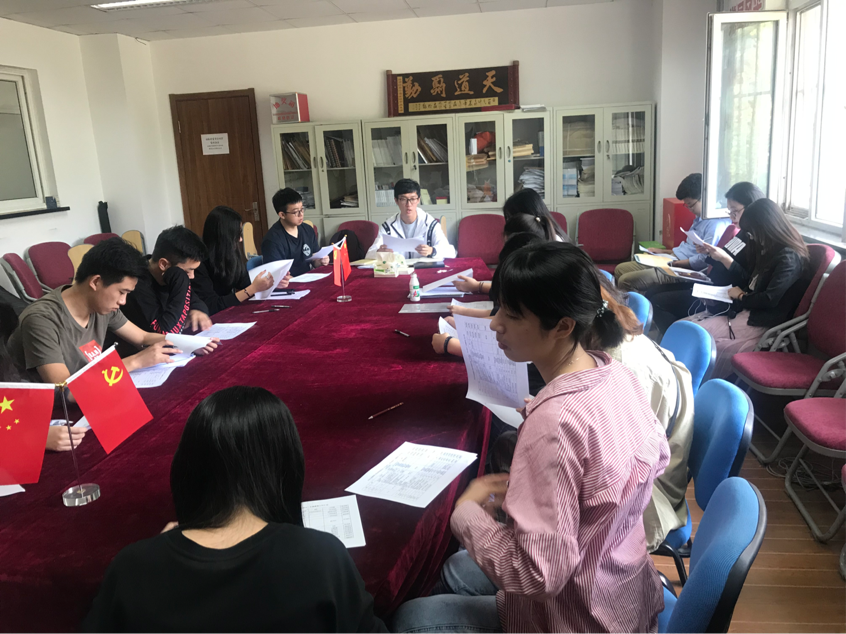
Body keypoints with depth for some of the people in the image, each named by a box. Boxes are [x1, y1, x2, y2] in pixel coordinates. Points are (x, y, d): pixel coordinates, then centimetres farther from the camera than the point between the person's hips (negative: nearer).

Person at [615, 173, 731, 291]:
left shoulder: (717, 223, -18)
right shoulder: (700, 218, 15)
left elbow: (703, 259, -25)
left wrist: (674, 262, -19)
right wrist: (663, 251, 18)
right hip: (671, 260, 11)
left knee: (625, 281, -21)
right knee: (620, 269, 8)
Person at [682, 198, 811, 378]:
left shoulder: (789, 257, -15)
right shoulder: (768, 250, 15)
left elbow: (770, 299, -24)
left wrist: (741, 296, -5)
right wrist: (725, 259, 20)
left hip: (760, 323, -10)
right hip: (744, 310, 10)